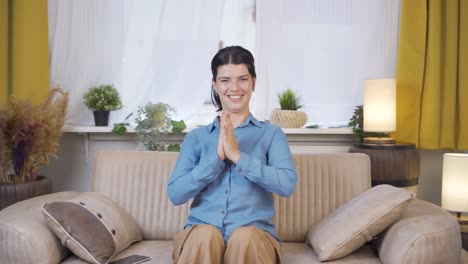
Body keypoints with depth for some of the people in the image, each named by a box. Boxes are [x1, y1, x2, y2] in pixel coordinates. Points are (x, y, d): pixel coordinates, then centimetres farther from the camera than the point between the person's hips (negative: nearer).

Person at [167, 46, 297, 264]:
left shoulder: (272, 134, 9)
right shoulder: (196, 137, 12)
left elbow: (287, 184, -8)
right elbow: (175, 194, 0)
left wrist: (238, 156, -14)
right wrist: (217, 157, -10)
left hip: (254, 234, 0)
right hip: (201, 234, 1)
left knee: (245, 237, -34)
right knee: (205, 235, -33)